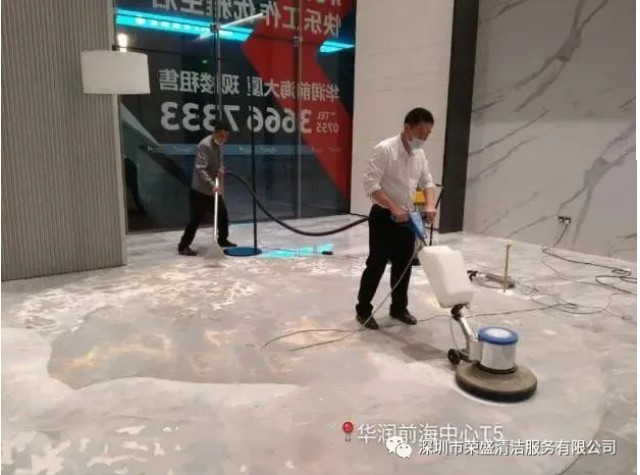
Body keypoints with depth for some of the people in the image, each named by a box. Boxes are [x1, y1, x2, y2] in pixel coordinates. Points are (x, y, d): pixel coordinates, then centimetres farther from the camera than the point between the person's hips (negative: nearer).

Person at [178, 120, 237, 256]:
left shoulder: (219, 145, 7)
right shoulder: (204, 145, -21)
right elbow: (200, 169, -29)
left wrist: (221, 168, 1)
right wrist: (212, 185, -38)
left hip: (213, 189, 9)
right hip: (200, 190, -9)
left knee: (223, 214, 15)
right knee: (196, 218, -7)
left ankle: (222, 240, 32)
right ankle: (183, 246, 3)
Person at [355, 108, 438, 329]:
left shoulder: (420, 154, 7)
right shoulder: (385, 149, -17)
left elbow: (427, 182, 15)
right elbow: (370, 184, -23)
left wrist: (430, 204, -5)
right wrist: (394, 208, -27)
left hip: (407, 219, 7)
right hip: (383, 217, -7)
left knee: (403, 265, 13)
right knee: (376, 265, 0)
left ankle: (399, 308, 27)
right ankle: (363, 309, 14)